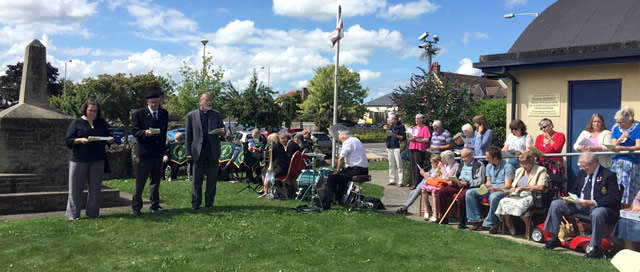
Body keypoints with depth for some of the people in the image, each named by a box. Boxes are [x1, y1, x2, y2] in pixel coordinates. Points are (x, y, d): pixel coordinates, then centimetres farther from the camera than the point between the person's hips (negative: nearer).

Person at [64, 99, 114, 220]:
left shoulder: (102, 123, 12)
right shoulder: (77, 123, 2)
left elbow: (108, 138, 17)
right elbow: (68, 141, -2)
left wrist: (110, 140, -6)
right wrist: (80, 140, -19)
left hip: (97, 161, 3)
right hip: (79, 160, -3)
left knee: (95, 188, 6)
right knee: (76, 188, 1)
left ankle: (93, 213, 14)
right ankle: (73, 214, 9)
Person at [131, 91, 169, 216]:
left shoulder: (164, 113, 8)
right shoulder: (139, 114, -5)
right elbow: (134, 131, -7)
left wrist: (163, 147, 13)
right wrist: (145, 133, -27)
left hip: (158, 152, 5)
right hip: (144, 152, -5)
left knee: (156, 180, 13)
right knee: (140, 181, 1)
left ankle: (155, 205, 23)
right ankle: (136, 206, 11)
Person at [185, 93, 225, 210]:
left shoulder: (216, 114, 11)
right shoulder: (191, 115, 6)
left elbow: (222, 129, 17)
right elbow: (188, 135, 6)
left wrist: (222, 132, -8)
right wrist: (188, 152, 0)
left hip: (213, 150, 2)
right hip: (198, 150, -2)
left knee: (212, 178, 4)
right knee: (197, 178, 2)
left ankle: (209, 203, 13)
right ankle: (195, 203, 11)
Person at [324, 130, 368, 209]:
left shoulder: (347, 142, -9)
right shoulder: (356, 140, 22)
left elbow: (341, 158, -16)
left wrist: (337, 170, -4)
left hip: (356, 170, -10)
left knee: (331, 178, -7)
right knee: (342, 174, 31)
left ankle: (330, 202, -6)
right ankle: (339, 199, 35)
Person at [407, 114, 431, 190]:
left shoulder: (425, 128, -1)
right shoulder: (414, 128, 20)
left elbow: (427, 140, -10)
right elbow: (410, 138, 24)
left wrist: (416, 139, -14)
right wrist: (409, 137, 1)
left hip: (420, 149, -7)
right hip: (412, 149, 7)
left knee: (418, 167, -9)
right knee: (413, 166, 6)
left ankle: (417, 184, -7)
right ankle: (413, 183, 10)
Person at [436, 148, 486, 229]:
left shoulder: (479, 165, 0)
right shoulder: (462, 164, 25)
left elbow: (480, 181, -10)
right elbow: (456, 176, 32)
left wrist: (466, 183, -18)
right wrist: (452, 181, 8)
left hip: (470, 186, -7)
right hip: (458, 184, 7)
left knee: (462, 196, -37)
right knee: (441, 192, -10)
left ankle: (463, 221, -21)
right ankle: (444, 218, -2)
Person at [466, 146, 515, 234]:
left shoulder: (507, 167, -7)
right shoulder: (489, 166, 16)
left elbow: (508, 185, -13)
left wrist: (495, 189, -29)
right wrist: (484, 186, -6)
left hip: (502, 190, -7)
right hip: (490, 189, 7)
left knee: (494, 197, -42)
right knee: (469, 193, -12)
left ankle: (492, 223, -26)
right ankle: (477, 219, -12)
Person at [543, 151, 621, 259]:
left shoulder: (609, 175, -7)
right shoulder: (582, 173, 14)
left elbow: (614, 198, -16)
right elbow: (574, 190, 23)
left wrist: (593, 202, -27)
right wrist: (568, 198, -1)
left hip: (599, 206, -7)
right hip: (579, 204, 7)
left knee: (596, 214, -42)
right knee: (555, 204, -6)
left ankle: (596, 248, -28)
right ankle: (554, 238, -2)